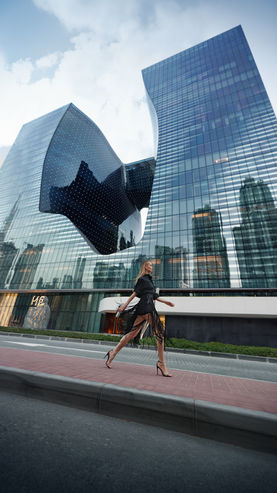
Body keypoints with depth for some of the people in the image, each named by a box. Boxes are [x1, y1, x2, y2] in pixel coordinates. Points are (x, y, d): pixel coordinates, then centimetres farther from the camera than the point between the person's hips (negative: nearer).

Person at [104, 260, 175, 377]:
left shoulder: (148, 279, 25)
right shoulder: (143, 279, -4)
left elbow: (153, 296, 28)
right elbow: (135, 293, -8)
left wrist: (165, 302, 28)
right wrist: (125, 305, -10)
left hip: (147, 307, 9)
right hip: (146, 307, -9)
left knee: (132, 333, 8)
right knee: (160, 332, -7)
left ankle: (113, 352, 14)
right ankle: (161, 363, -1)